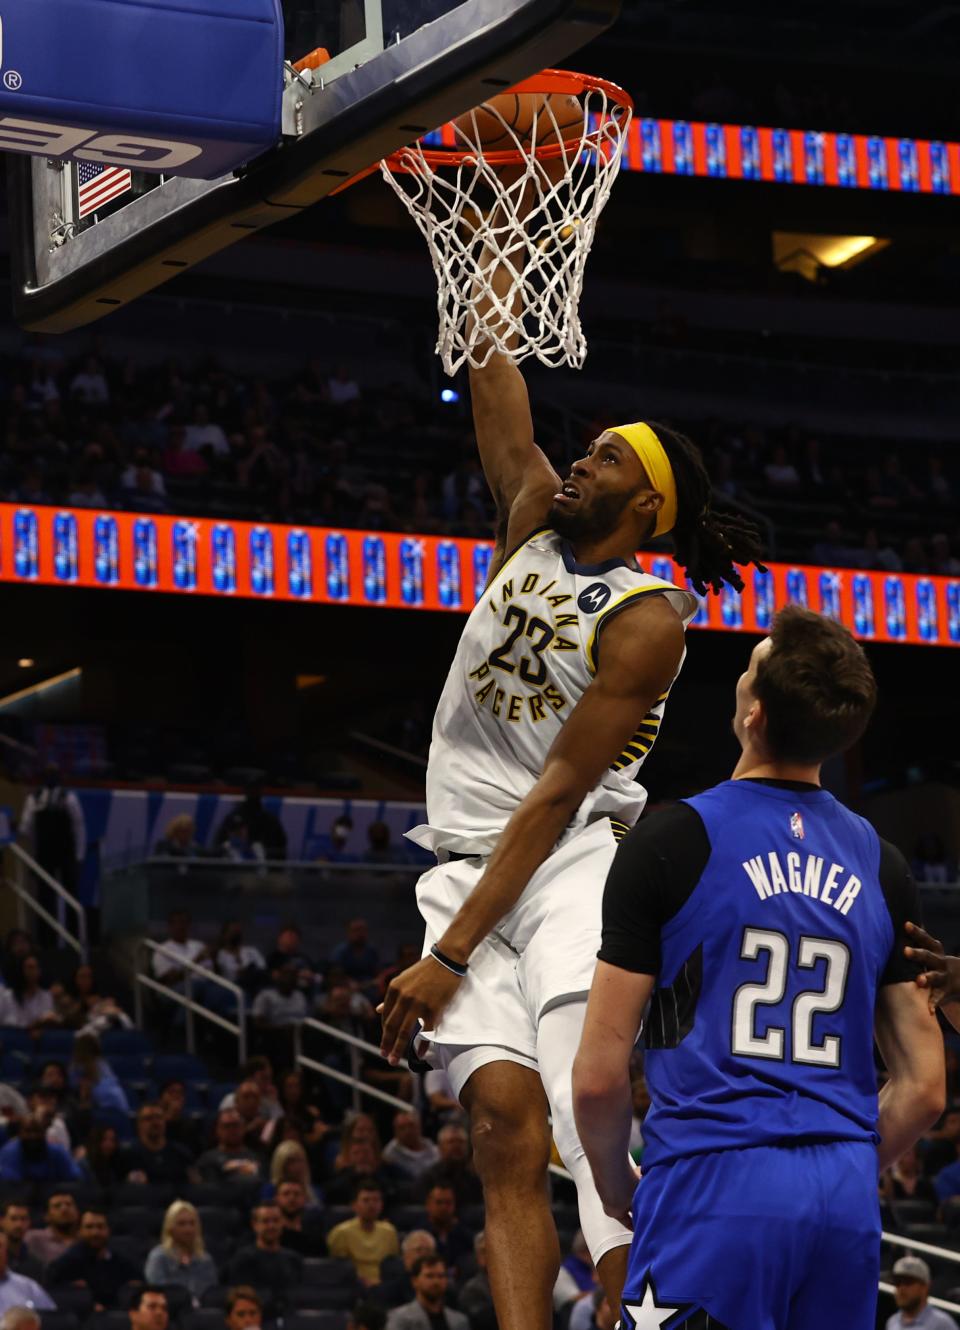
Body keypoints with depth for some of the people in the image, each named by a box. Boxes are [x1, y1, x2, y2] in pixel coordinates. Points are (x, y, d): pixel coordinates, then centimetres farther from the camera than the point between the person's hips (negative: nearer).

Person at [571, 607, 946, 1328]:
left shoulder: (670, 842, -4)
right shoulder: (882, 865, 10)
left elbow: (599, 1076, -4)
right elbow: (925, 1089, 11)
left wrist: (618, 1187, 13)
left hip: (713, 1190, -5)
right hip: (847, 1203, 5)